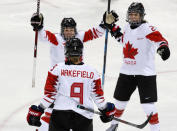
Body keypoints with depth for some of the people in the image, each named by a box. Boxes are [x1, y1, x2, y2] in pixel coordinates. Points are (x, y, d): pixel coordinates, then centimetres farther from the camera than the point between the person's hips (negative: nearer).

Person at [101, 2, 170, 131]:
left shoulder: (148, 28, -16)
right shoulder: (128, 27, 6)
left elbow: (159, 39, -33)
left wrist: (163, 47, -54)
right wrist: (114, 30, 18)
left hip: (145, 72, -6)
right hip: (127, 71, 7)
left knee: (148, 105, -10)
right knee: (120, 100, 18)